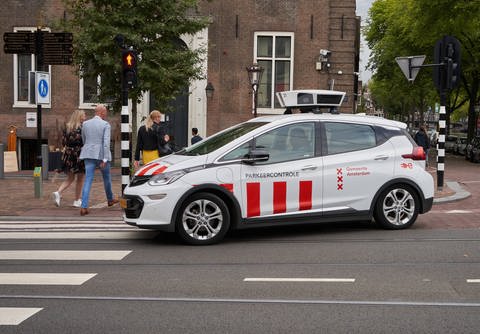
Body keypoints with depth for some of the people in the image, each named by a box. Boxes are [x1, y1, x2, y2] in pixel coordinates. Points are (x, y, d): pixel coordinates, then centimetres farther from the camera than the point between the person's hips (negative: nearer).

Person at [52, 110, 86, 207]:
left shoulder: (67, 127, 6)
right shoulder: (83, 127, -10)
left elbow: (63, 142, 8)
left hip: (68, 155, 5)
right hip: (79, 155, -5)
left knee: (70, 178, 15)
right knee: (80, 179, 10)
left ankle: (58, 192, -7)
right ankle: (77, 201, 15)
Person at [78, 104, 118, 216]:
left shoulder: (85, 124, 7)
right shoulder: (105, 124, -7)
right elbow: (106, 142, -16)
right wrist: (104, 160, -17)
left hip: (89, 154, 3)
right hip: (101, 155, -3)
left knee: (88, 180, -2)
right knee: (106, 177, 19)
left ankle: (84, 206, -13)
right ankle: (110, 199, 39)